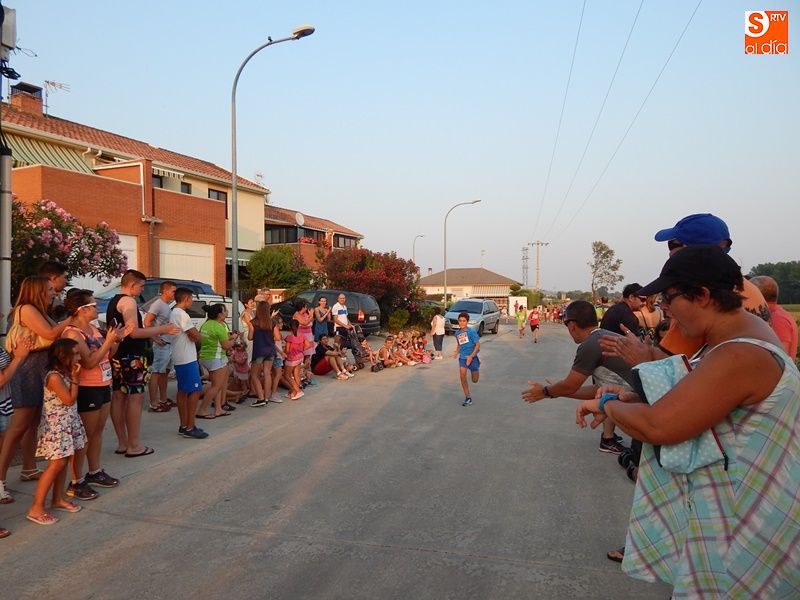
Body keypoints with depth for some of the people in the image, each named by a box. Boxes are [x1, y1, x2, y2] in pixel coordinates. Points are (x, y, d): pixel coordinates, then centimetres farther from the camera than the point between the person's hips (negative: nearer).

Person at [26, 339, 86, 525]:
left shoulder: (66, 373, 7)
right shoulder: (54, 377, -21)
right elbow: (70, 400, -19)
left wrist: (73, 376, 4)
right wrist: (75, 378, -17)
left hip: (68, 424, 9)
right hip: (56, 425, -9)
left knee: (63, 461, 13)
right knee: (56, 464, -9)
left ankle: (58, 499, 24)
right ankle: (36, 508, -1)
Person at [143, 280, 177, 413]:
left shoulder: (168, 305, 14)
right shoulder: (158, 304, -12)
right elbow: (146, 322, -19)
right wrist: (155, 338, -19)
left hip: (169, 344, 10)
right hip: (161, 345, -10)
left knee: (165, 372, 16)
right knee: (156, 373, -5)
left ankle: (163, 400, 27)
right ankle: (153, 404, -2)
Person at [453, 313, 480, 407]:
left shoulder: (471, 332, -13)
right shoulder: (457, 333, 4)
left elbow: (478, 344, -14)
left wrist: (471, 356, -23)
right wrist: (456, 352, 2)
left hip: (472, 357, -4)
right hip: (462, 358, 4)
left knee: (475, 380, 8)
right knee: (463, 378, -9)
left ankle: (477, 364, 42)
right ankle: (468, 398, 5)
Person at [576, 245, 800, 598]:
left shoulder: (739, 357, -30)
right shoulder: (741, 329, 4)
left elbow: (656, 427, -32)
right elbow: (692, 394, 13)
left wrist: (608, 404, -13)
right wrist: (631, 398, -1)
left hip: (744, 521, -9)